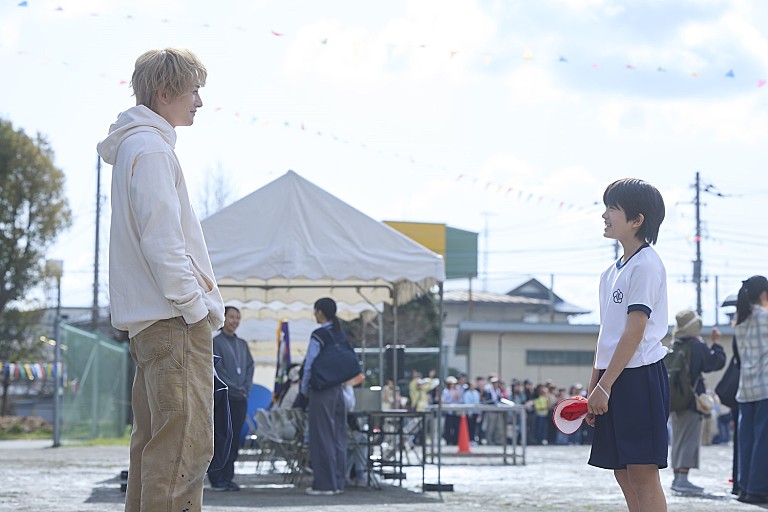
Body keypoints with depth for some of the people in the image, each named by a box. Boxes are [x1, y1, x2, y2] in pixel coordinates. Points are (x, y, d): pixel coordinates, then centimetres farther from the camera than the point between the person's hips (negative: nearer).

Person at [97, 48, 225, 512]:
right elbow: (162, 240, -18)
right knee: (185, 444, -14)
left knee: (155, 443, 12)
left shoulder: (137, 146, 21)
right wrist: (195, 307, -15)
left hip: (152, 321, 11)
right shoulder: (150, 148, -11)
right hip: (174, 320, -11)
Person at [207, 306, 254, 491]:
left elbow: (249, 367, 16)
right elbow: (218, 370, -9)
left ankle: (228, 477, 9)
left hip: (240, 399, 6)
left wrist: (246, 389, 0)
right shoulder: (216, 342, -2)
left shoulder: (242, 344, 18)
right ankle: (216, 479, -4)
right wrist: (235, 389, -12)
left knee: (234, 440, 5)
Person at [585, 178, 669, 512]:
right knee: (623, 473, 9)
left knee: (642, 472, -9)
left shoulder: (646, 265, -11)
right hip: (613, 382, 9)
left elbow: (635, 331, -16)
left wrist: (604, 385, -17)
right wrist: (594, 386, 16)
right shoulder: (613, 272, 17)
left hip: (639, 376, -9)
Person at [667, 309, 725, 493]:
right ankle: (683, 478, -14)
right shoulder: (697, 346, -12)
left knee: (678, 439, 13)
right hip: (692, 401, -7)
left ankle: (677, 478, 17)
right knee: (689, 439, -7)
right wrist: (716, 343, 1)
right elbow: (716, 362, -9)